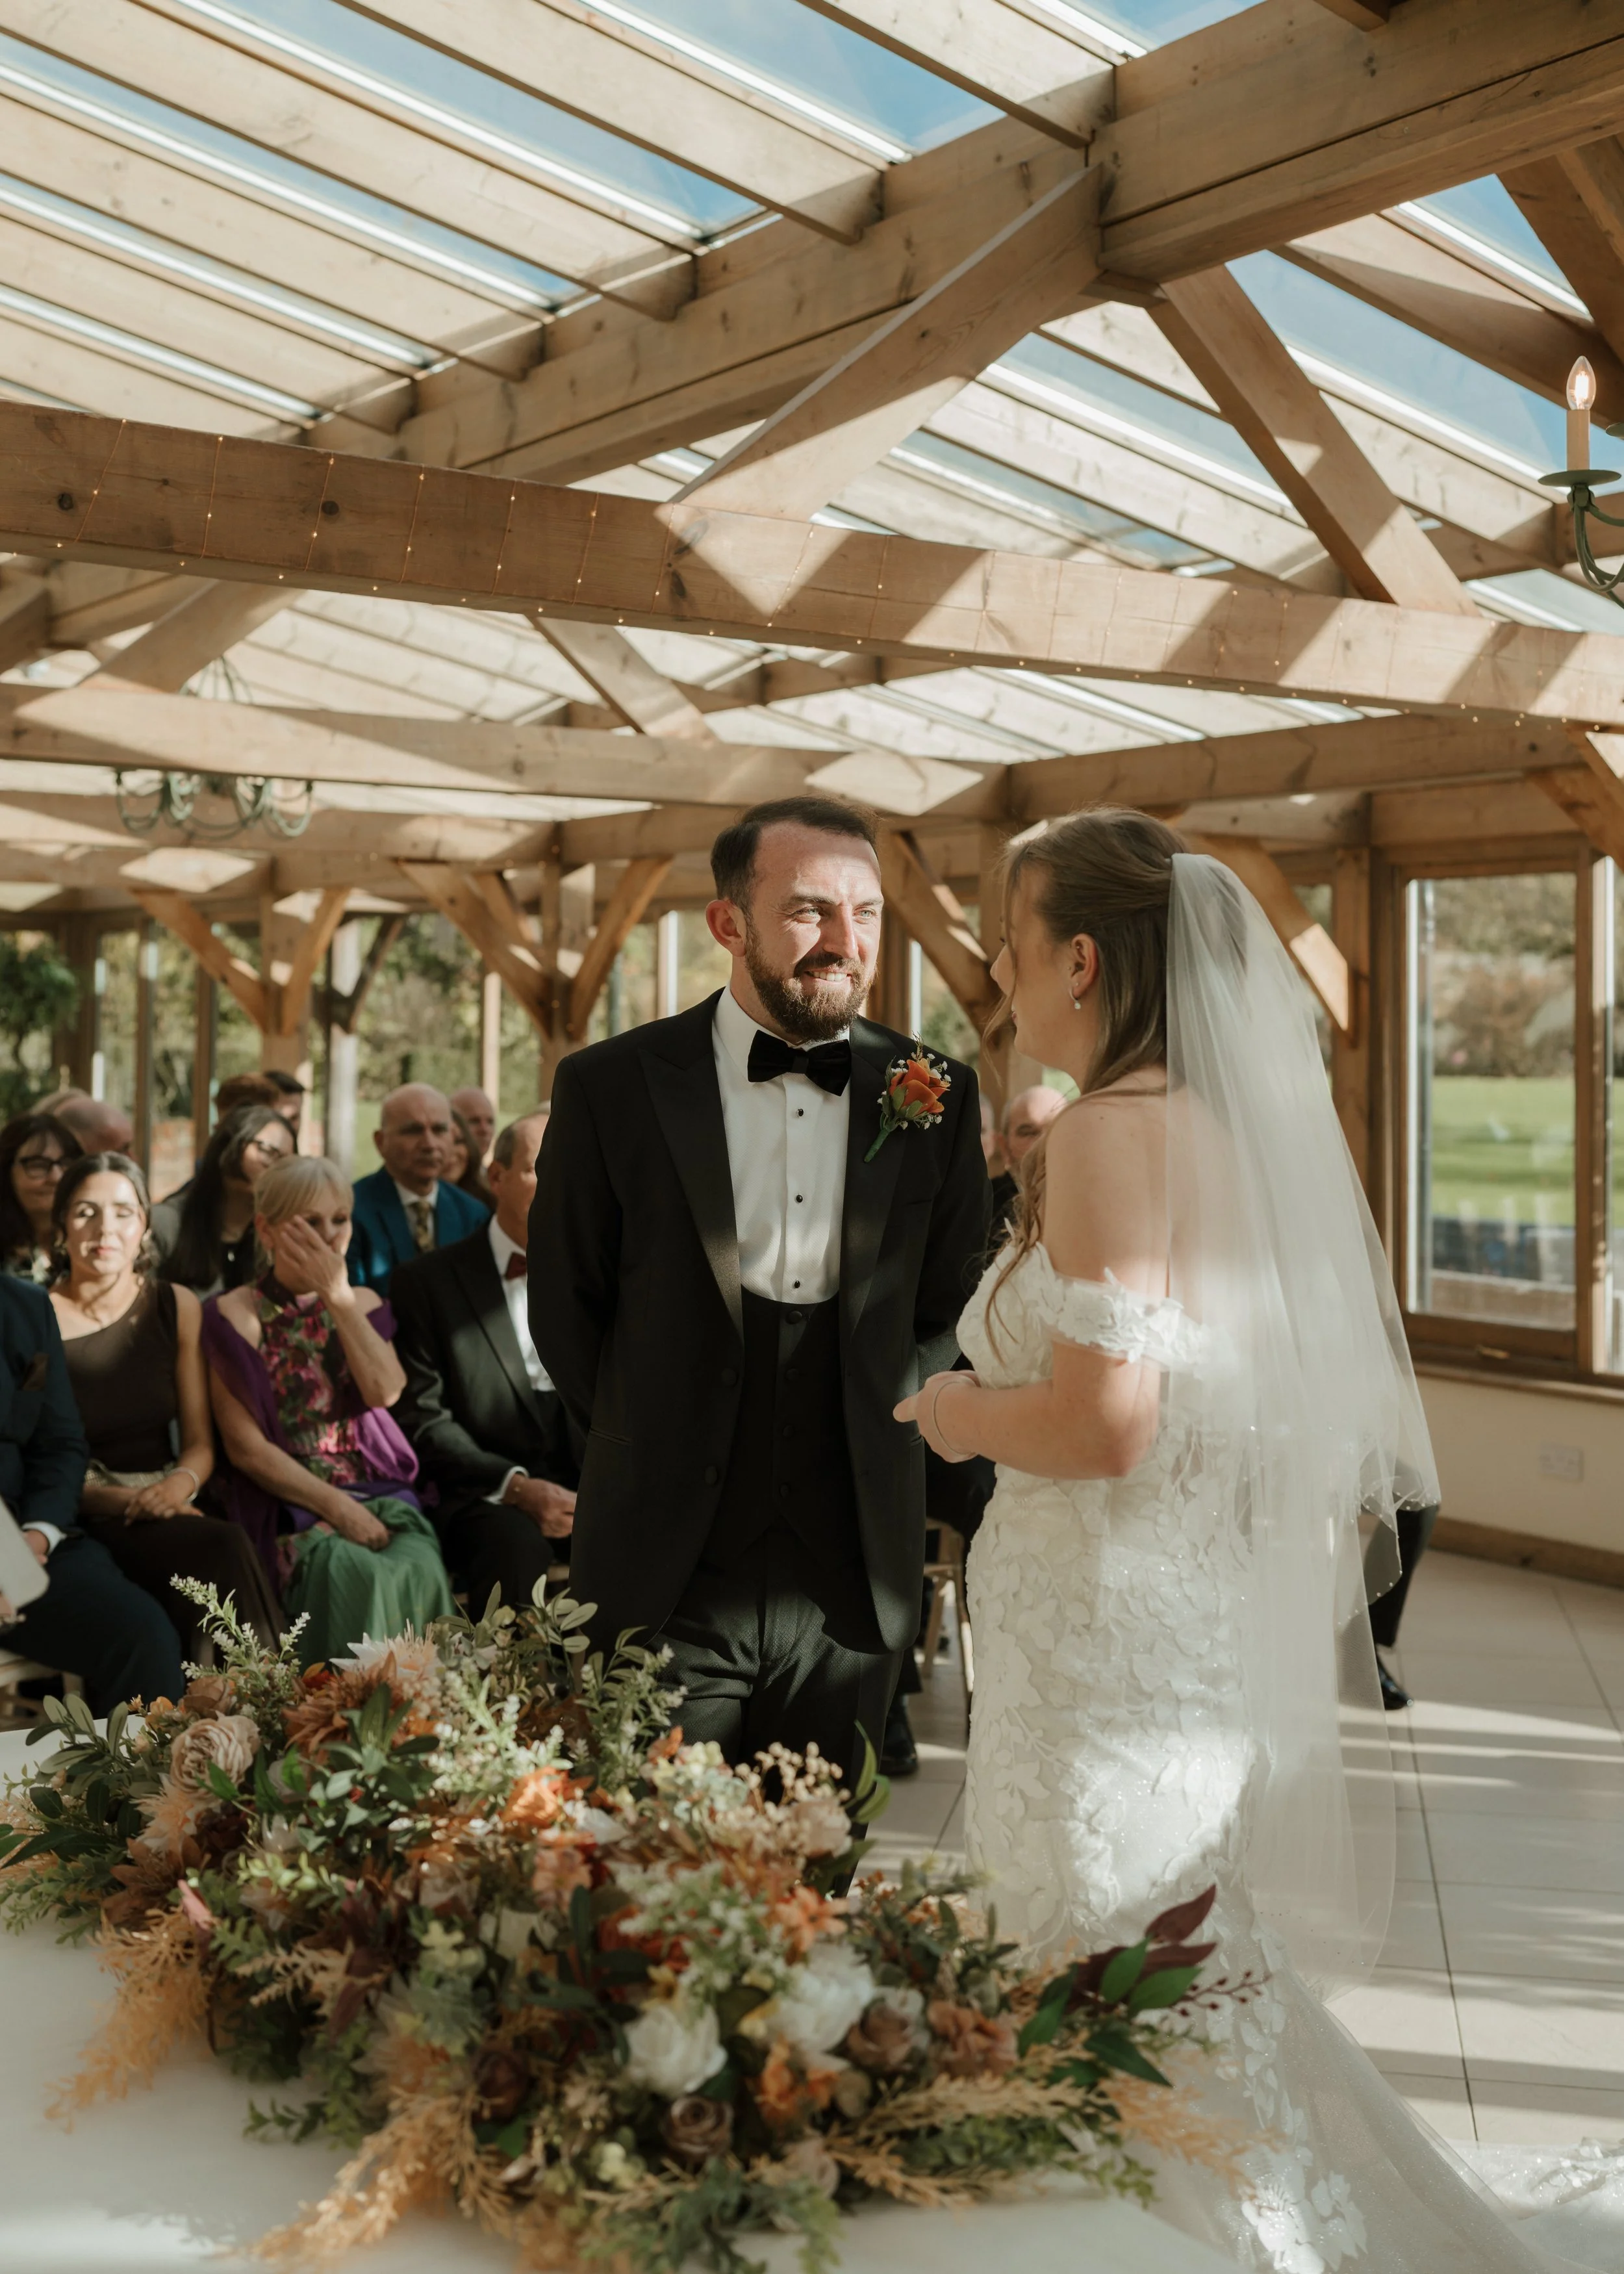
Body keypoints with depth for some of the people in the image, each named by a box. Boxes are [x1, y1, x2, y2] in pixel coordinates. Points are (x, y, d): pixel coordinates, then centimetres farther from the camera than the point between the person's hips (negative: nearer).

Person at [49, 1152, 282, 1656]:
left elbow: (200, 1443, 9)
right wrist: (125, 1501, -17)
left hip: (167, 1506, 3)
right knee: (221, 1550, -31)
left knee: (223, 1551, -32)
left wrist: (180, 1484, -14)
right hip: (84, 1519, -3)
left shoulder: (177, 1307, 8)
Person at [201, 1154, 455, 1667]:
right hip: (287, 1501, -3)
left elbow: (385, 1392, -6)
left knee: (419, 1568, -29)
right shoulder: (235, 1315, 1)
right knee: (355, 1574, -33)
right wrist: (336, 1507, -15)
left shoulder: (363, 1304, 15)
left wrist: (339, 1297, -9)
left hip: (376, 1492, 3)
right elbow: (246, 1447, -6)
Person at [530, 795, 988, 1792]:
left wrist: (872, 1437, 4)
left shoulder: (936, 1099, 2)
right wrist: (650, 1456, 5)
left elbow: (952, 1308, 11)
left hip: (851, 1589, 2)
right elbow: (565, 1308, 4)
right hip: (664, 1586, -2)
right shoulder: (613, 1087, -4)